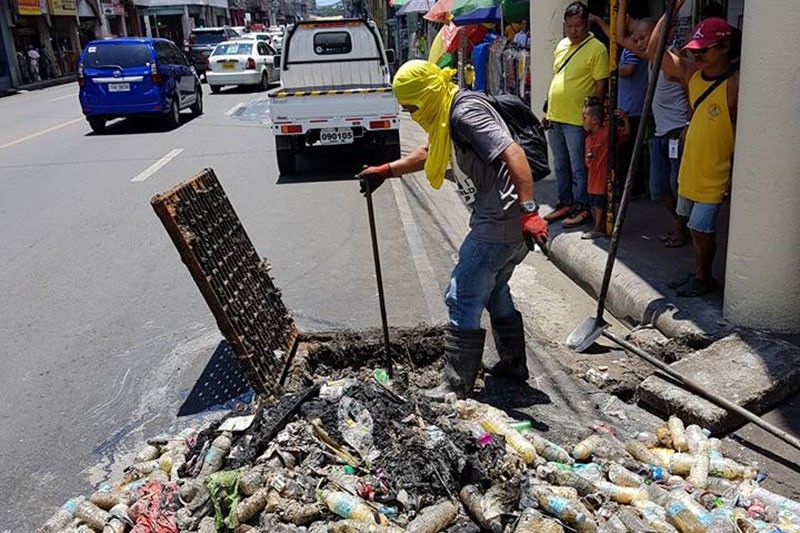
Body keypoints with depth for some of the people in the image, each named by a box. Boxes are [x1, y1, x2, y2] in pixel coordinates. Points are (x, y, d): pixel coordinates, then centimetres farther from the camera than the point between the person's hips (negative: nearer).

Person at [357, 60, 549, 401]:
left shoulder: (466, 112, -17)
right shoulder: (450, 114, 16)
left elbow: (513, 154, -27)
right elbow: (428, 154, 33)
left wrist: (529, 210, -33)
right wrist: (385, 171, 31)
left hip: (498, 225, -11)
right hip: (508, 225, 11)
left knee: (463, 300, -4)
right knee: (494, 293, 23)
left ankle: (457, 387, 5)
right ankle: (514, 364, 37)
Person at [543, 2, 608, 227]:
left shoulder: (597, 49, -9)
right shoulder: (562, 45, 13)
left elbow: (600, 85, -11)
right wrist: (548, 111, 16)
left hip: (576, 120, -7)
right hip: (555, 118, 7)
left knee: (578, 168, 2)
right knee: (560, 166, 15)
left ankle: (583, 207, 13)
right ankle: (565, 203, 27)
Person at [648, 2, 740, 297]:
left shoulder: (736, 82, -18)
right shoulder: (692, 71, 1)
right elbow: (655, 49, 3)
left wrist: (735, 175, -17)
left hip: (714, 173, -7)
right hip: (690, 166, 7)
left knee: (701, 228, 1)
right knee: (695, 225, 17)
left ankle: (703, 278, 20)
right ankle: (699, 273, 33)